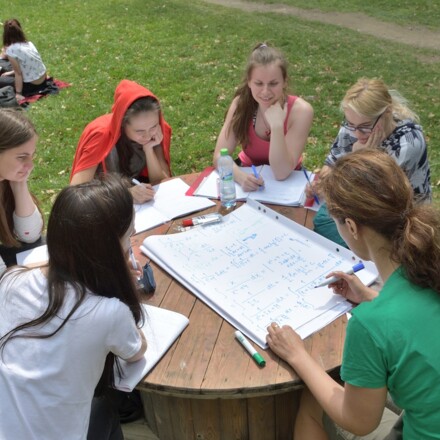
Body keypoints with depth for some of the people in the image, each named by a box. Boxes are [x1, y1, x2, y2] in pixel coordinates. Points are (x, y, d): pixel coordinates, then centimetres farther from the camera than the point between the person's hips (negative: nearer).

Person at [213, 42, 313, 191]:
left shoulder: (300, 111, -22)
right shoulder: (241, 103, -15)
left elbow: (281, 173, -25)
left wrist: (277, 126, -35)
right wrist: (241, 176, -36)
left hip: (287, 182, 0)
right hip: (249, 174, 1)